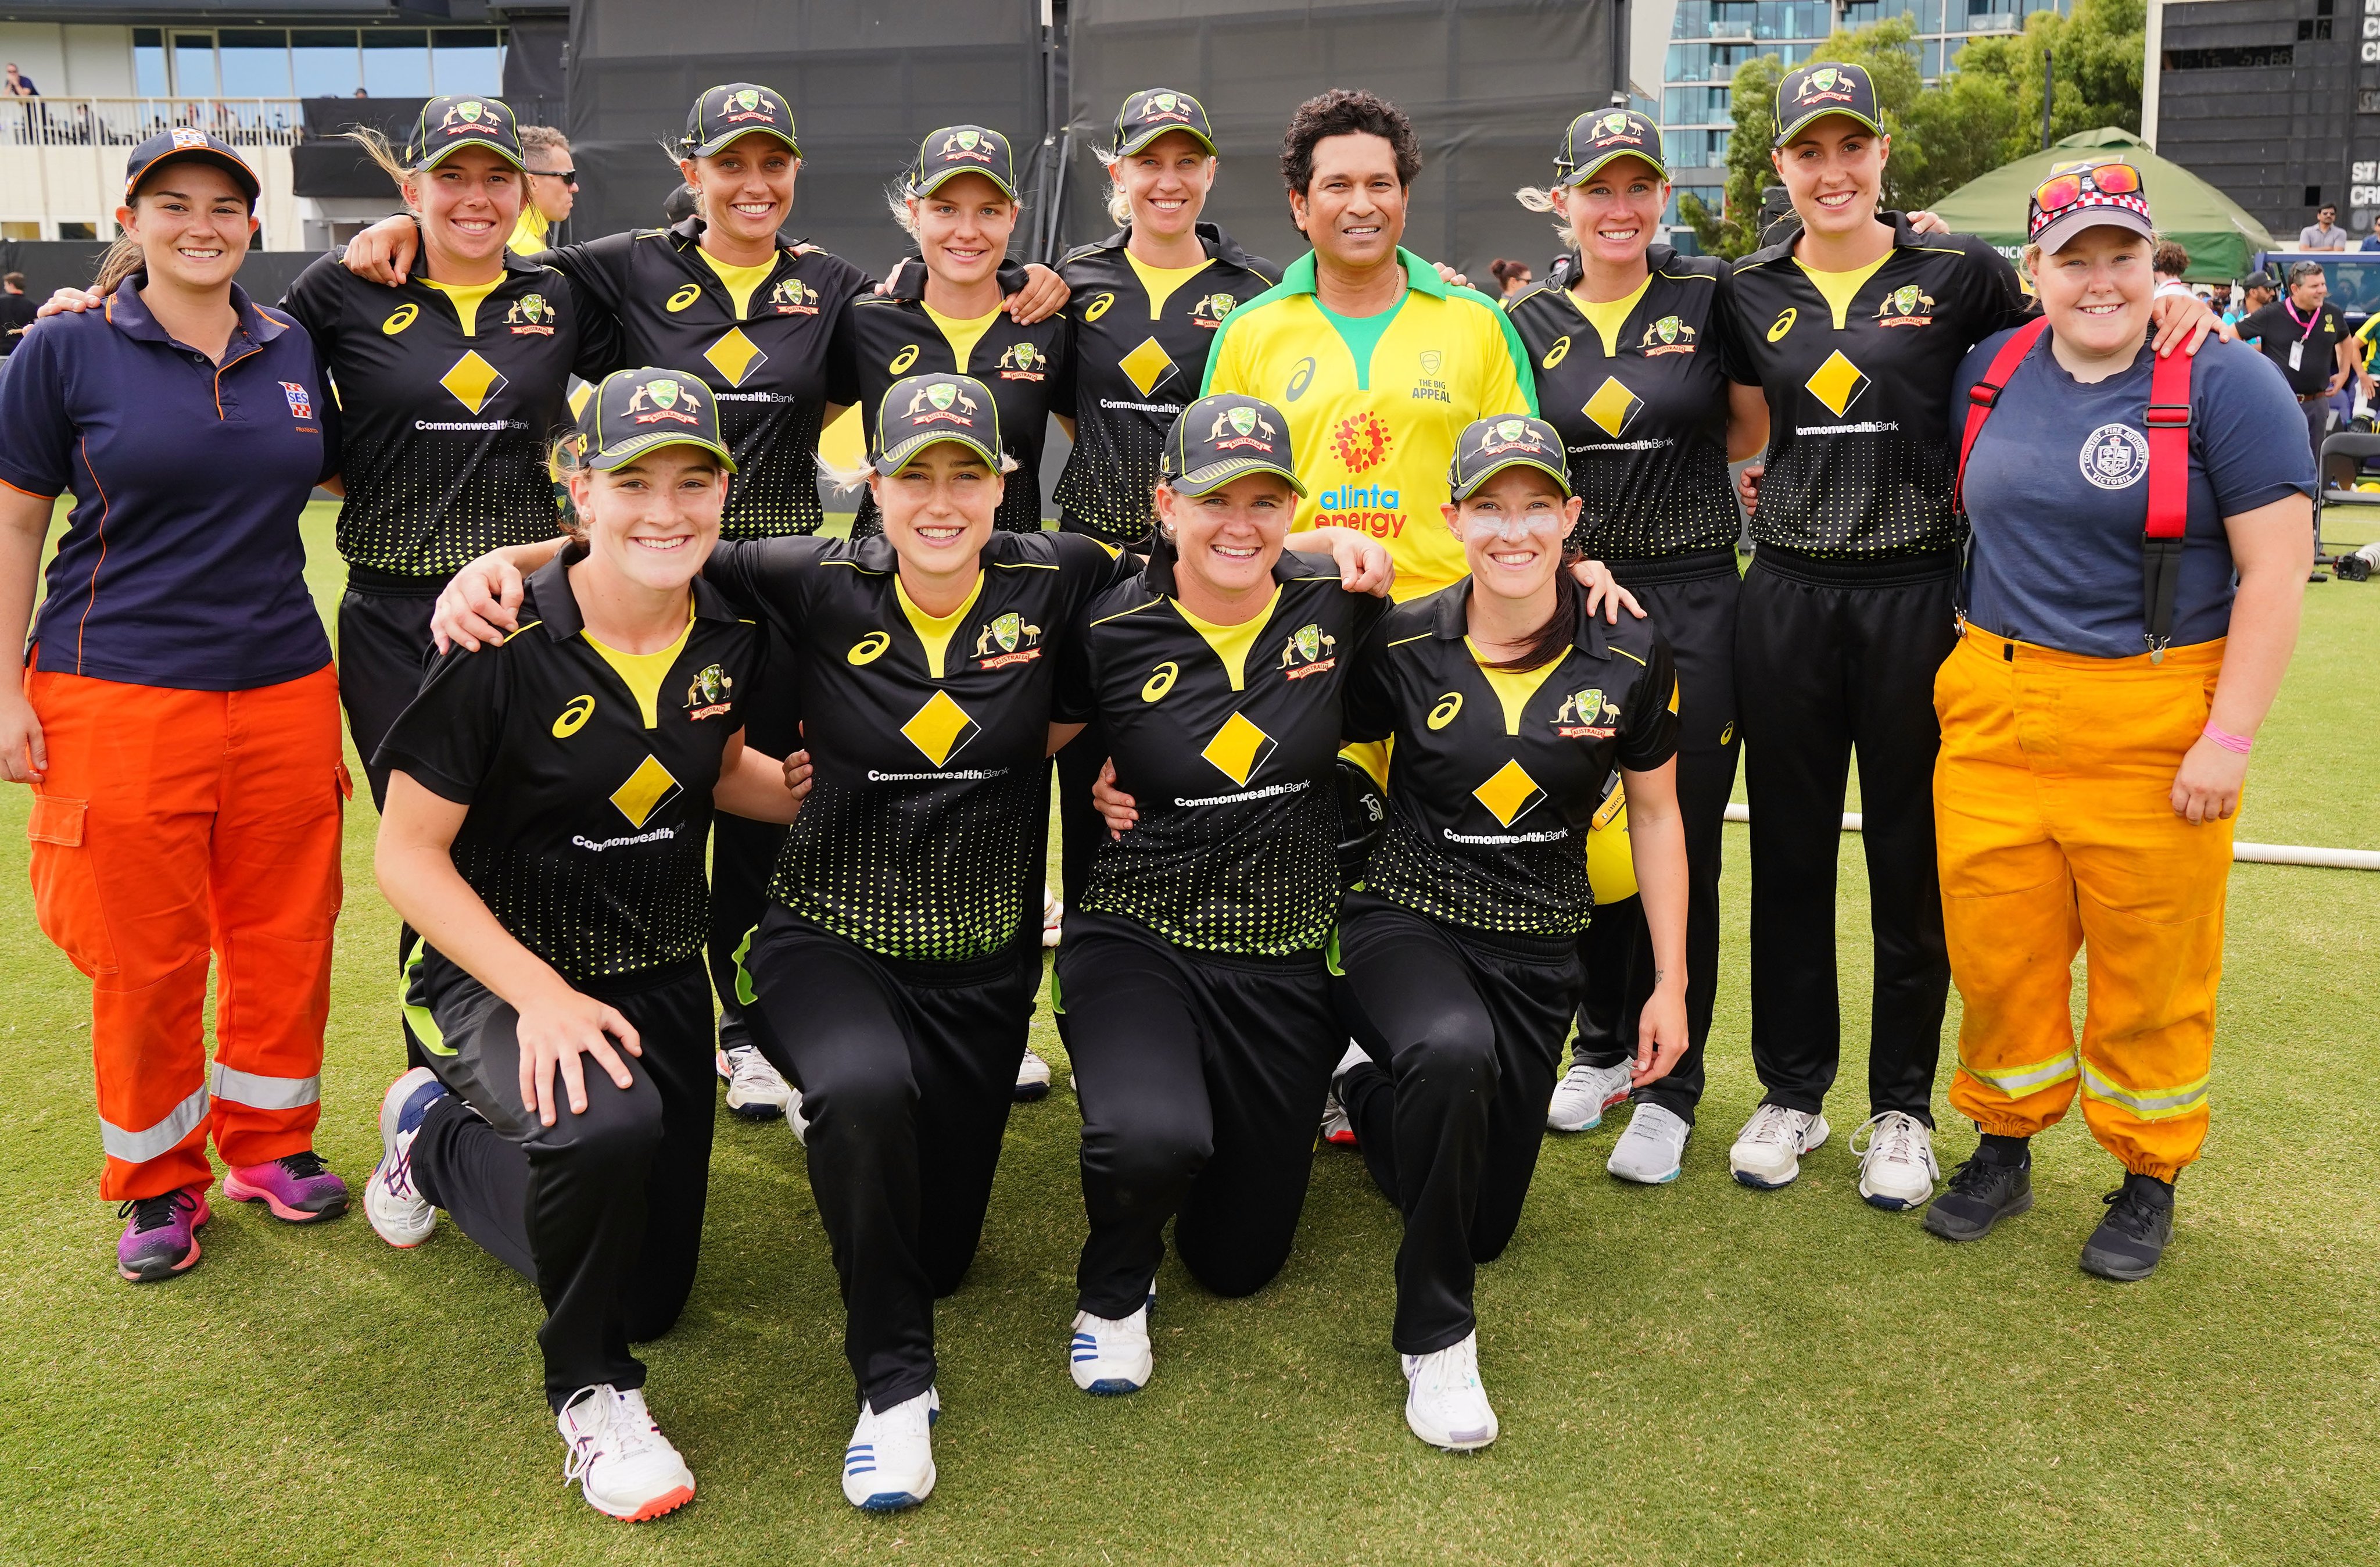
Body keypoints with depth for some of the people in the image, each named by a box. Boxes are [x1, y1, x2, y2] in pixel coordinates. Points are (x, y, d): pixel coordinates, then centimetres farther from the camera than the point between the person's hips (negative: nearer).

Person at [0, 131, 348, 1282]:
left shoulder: (293, 350, 8)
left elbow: (334, 469, 23)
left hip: (284, 687, 3)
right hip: (121, 698, -3)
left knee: (284, 931, 10)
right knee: (143, 956, 5)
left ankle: (269, 1143, 30)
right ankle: (159, 1180, 24)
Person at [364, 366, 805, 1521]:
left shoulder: (727, 638, -6)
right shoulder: (507, 648, -21)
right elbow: (407, 855, -17)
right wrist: (541, 994, -27)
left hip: (661, 972, 6)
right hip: (504, 970, -5)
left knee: (651, 1293, 13)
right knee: (607, 1127, -39)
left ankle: (440, 1139, 37)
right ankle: (589, 1389, -9)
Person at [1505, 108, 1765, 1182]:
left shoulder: (1711, 297, 1)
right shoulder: (1529, 324, 6)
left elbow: (1754, 435, 9)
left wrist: (1670, 445, -2)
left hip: (1692, 599, -2)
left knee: (1681, 843, 1)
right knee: (1587, 830, 10)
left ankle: (1669, 1086, 14)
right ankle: (1603, 1047, 29)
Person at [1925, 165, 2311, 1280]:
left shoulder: (2223, 383, -6)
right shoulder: (1991, 370, 7)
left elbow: (2275, 571, -9)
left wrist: (2228, 739, -13)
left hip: (2154, 724, -4)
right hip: (1997, 707, 4)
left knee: (2149, 967, 7)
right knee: (1995, 948, 9)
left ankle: (2149, 1176, 25)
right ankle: (2005, 1148, 28)